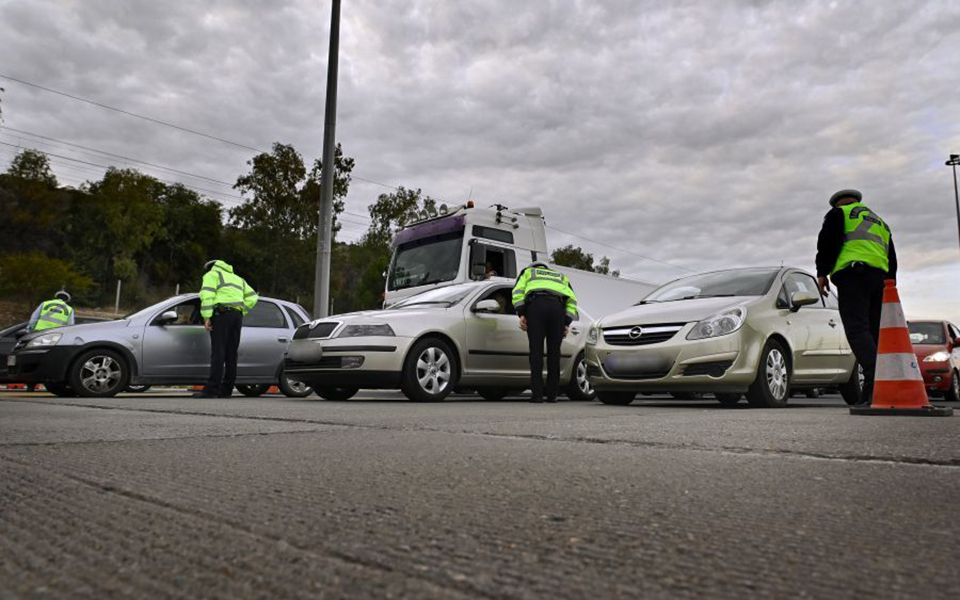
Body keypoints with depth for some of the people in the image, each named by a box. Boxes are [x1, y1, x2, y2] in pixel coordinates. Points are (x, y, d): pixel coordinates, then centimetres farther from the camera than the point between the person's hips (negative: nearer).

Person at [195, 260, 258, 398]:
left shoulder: (212, 274, 9)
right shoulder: (237, 278, 29)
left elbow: (207, 295, -9)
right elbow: (252, 297, 19)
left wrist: (207, 317, -12)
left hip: (221, 314, -6)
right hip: (237, 316, 6)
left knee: (218, 352, -11)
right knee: (231, 353, 7)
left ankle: (211, 389, -16)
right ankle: (226, 390, 8)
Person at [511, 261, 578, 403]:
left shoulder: (528, 272, 31)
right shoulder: (561, 277, 37)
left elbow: (517, 291, 10)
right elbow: (572, 300, 19)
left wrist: (521, 314, 4)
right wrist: (566, 323, 12)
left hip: (536, 305, -2)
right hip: (558, 307, 2)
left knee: (536, 351, -1)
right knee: (554, 352, 8)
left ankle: (537, 394, -6)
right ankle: (552, 395, 10)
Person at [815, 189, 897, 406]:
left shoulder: (838, 213, 13)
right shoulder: (881, 223, 33)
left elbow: (828, 242, -2)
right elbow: (892, 260, 29)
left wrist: (822, 272, -1)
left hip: (853, 274, -6)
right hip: (880, 278, 7)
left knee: (857, 329, -18)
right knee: (874, 331, 3)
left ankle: (875, 377, -37)